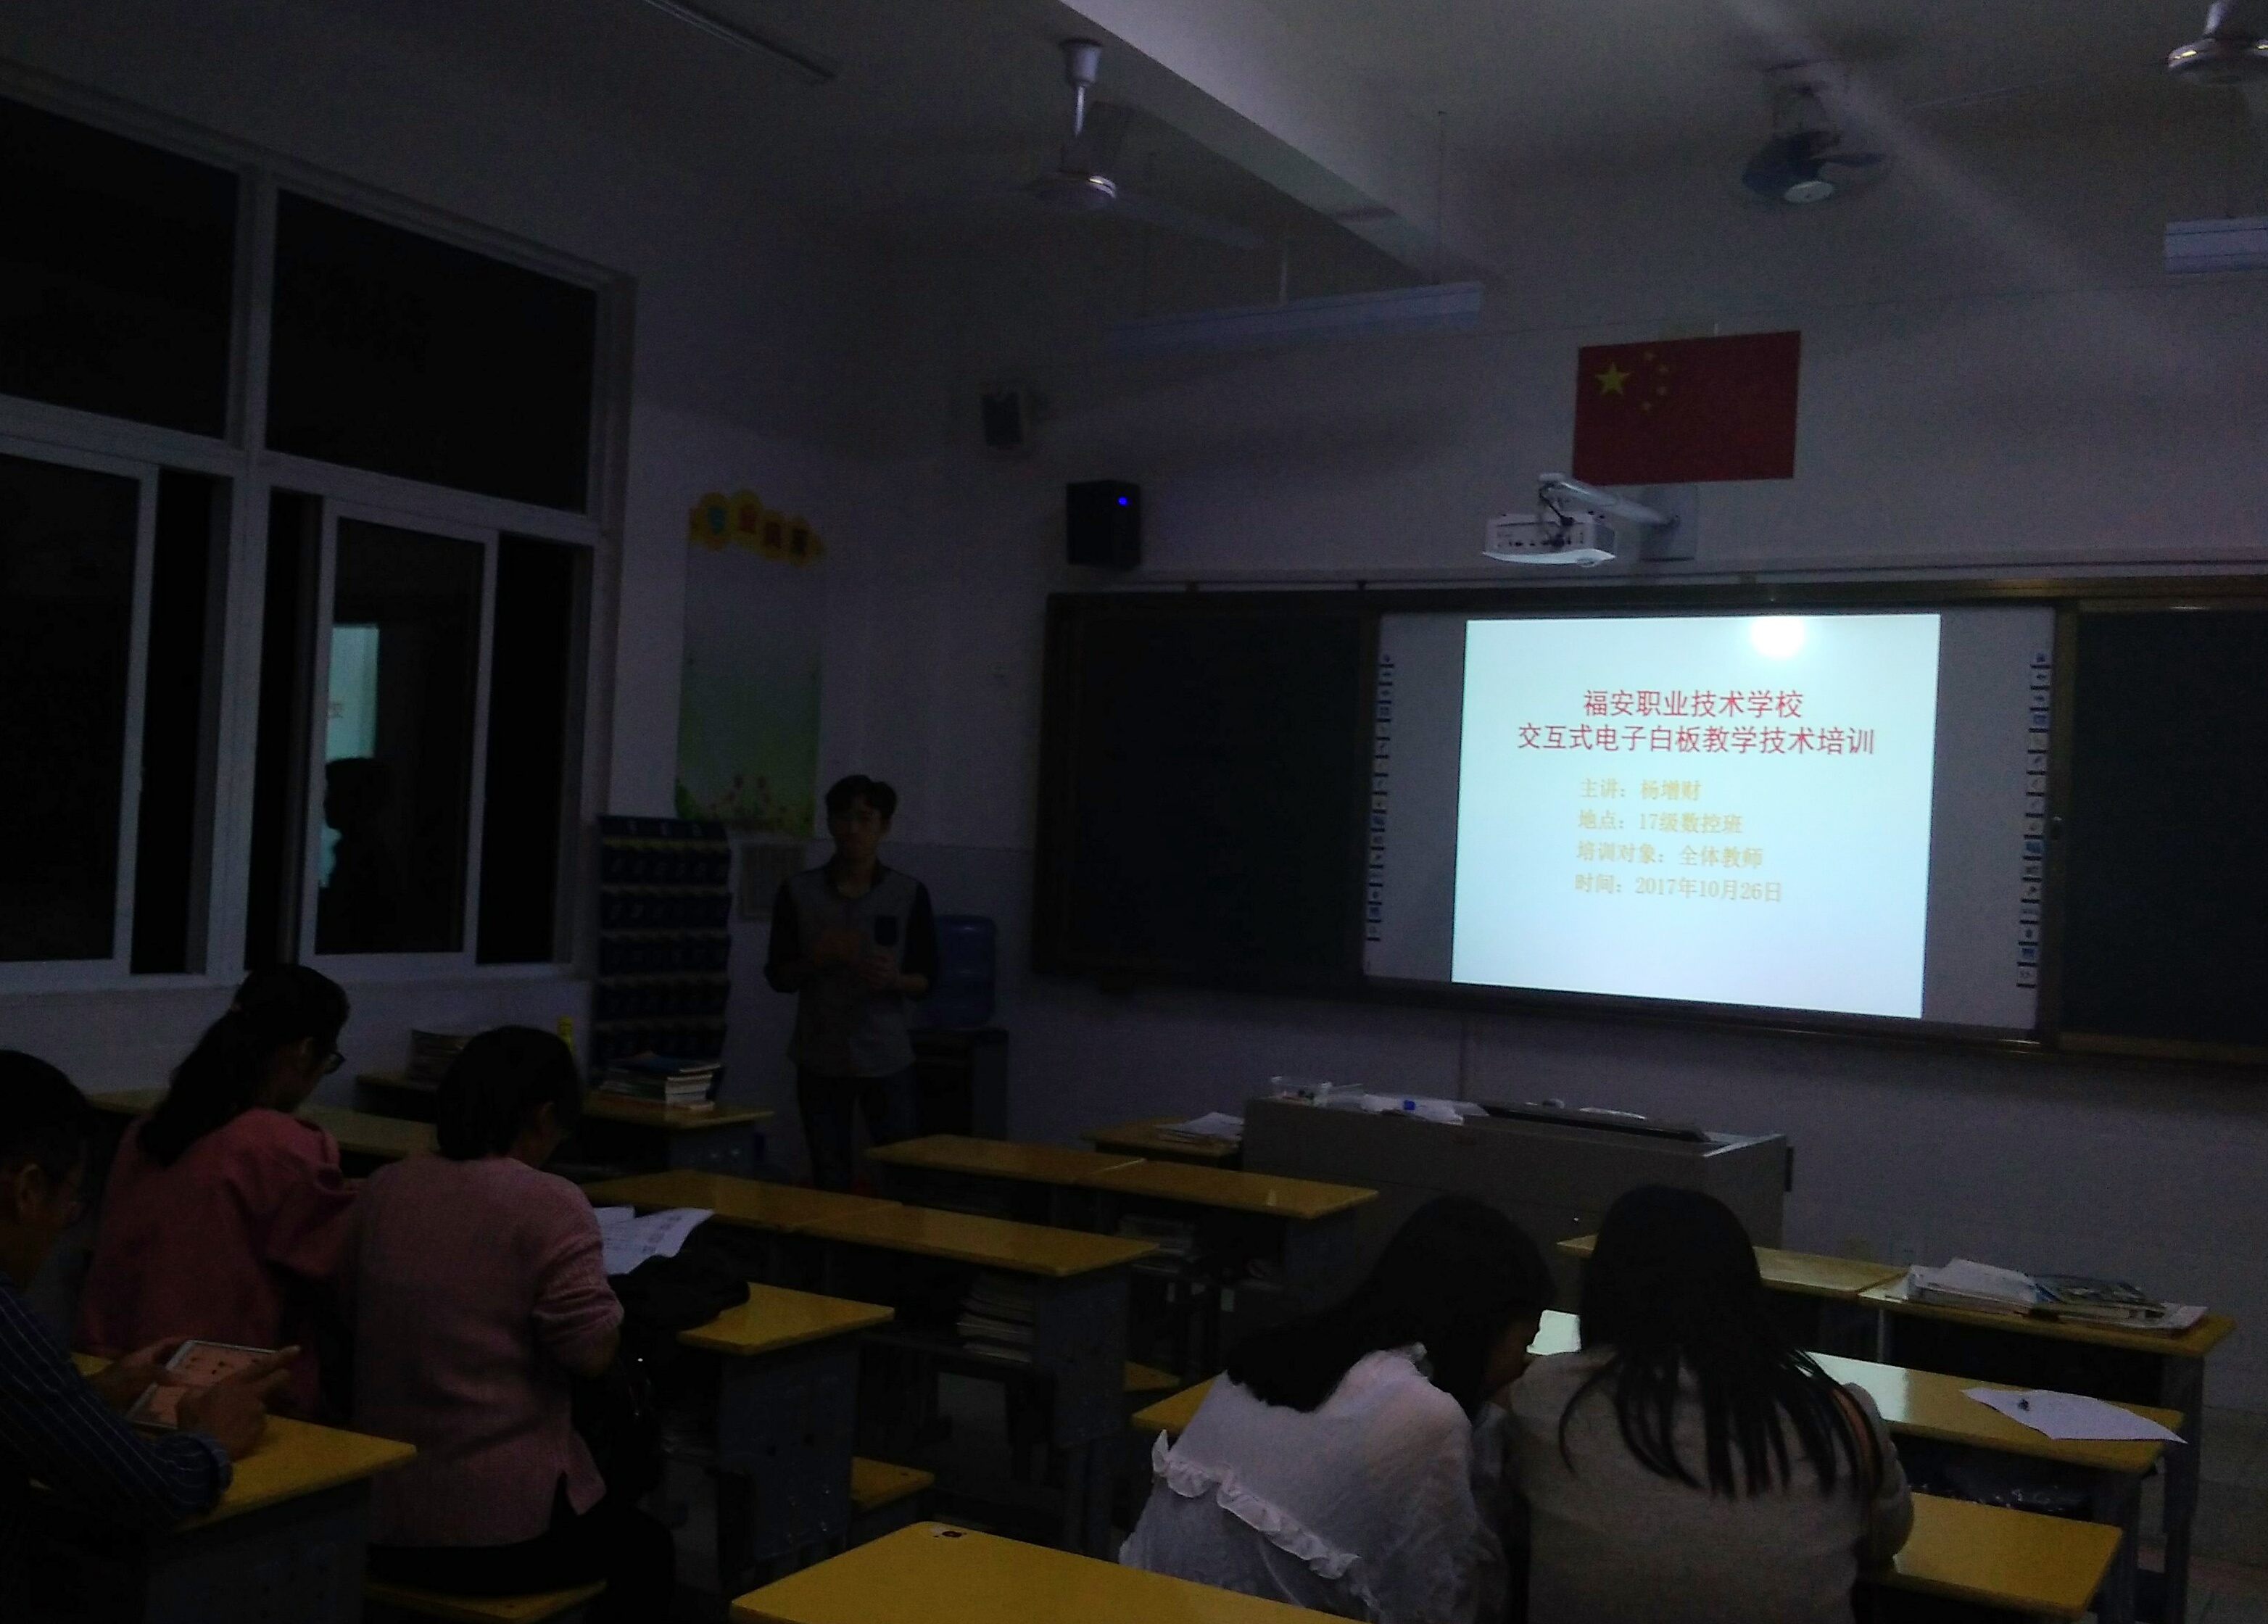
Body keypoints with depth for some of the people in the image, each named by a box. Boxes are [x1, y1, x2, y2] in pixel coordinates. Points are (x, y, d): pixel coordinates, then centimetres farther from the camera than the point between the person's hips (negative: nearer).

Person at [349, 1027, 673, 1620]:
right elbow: (593, 1354, -19)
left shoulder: (383, 1189, 4)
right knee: (646, 1550, 26)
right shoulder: (547, 1204, -15)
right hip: (496, 1528, -6)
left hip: (377, 1515, 7)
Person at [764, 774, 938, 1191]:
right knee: (829, 1183, 4)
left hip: (887, 1059, 0)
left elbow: (926, 979, 5)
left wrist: (895, 980, -16)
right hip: (821, 1060, 1)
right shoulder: (799, 892, 2)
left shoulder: (910, 894, 0)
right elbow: (778, 976, 5)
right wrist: (817, 960, -14)